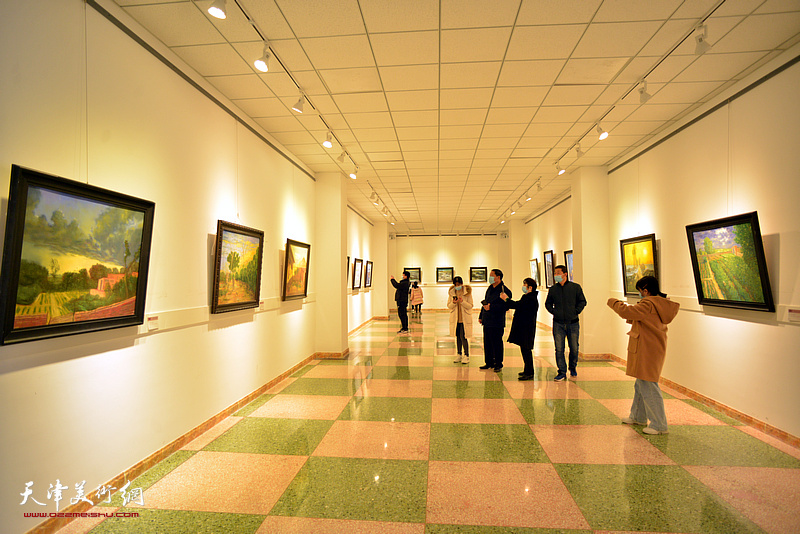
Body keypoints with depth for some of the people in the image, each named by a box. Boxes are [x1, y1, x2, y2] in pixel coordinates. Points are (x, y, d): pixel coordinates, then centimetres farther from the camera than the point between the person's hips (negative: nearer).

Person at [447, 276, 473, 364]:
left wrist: (462, 301, -24)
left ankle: (466, 356, 8)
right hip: (455, 318, 4)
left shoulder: (467, 292, -7)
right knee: (458, 337, 12)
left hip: (465, 318, -4)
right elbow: (449, 306, 4)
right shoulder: (451, 292, 3)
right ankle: (459, 355, 24)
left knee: (463, 337, -6)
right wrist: (453, 303, -17)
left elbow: (470, 306, -8)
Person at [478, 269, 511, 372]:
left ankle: (498, 364, 14)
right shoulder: (490, 289, 15)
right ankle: (489, 363, 25)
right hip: (486, 321, 8)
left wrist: (491, 307, -22)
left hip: (497, 323, -8)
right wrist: (481, 316, 21)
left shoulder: (505, 290, -11)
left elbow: (505, 306, -19)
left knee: (497, 344, 0)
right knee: (487, 343, 13)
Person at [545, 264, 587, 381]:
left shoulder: (576, 287, 0)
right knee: (559, 349, -2)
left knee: (574, 348, 9)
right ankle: (562, 372, 8)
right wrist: (554, 312, 0)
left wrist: (576, 312, -6)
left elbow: (582, 302, 6)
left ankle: (573, 368, 34)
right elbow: (548, 303, 15)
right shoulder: (552, 289, 5)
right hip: (558, 324, 1)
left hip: (573, 323, -1)